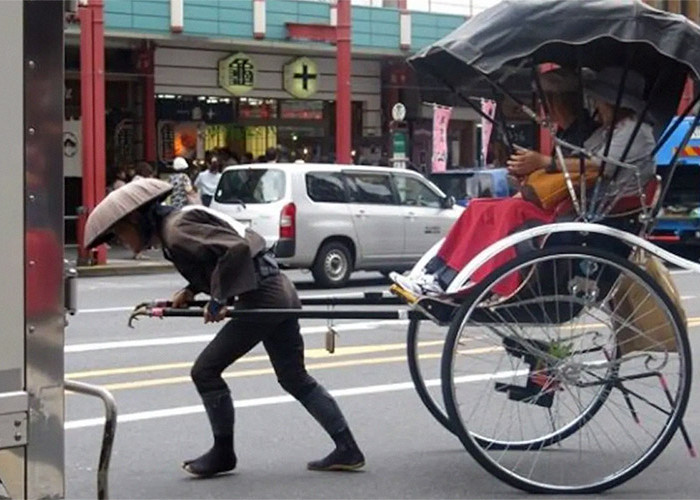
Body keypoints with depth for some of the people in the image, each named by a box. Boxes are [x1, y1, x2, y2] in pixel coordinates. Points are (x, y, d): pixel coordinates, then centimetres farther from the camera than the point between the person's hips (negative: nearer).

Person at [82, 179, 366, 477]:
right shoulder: (173, 223, 14)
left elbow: (236, 249, -26)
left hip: (261, 299, -10)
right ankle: (347, 450, 20)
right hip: (279, 294, 10)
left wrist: (217, 299, -18)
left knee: (205, 371, -1)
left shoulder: (176, 231, -16)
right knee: (295, 379, 17)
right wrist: (191, 291, 10)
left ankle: (223, 453, 13)